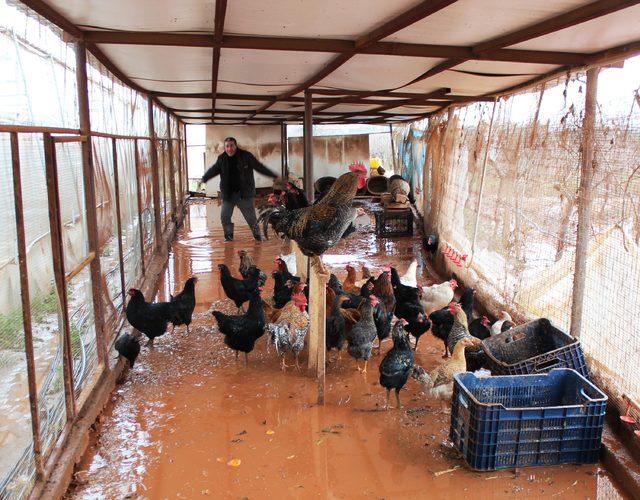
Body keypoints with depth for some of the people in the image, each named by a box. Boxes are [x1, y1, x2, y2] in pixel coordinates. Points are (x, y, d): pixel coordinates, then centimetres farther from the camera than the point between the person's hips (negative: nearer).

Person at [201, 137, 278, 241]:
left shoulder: (246, 156, -6)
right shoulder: (221, 159, 3)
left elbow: (259, 167, -2)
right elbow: (213, 170, 20)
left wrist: (274, 176, -5)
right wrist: (204, 179, 24)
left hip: (245, 194, -3)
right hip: (228, 194, 3)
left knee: (251, 217, 0)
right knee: (224, 217, 0)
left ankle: (257, 236, 20)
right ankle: (228, 236, 18)